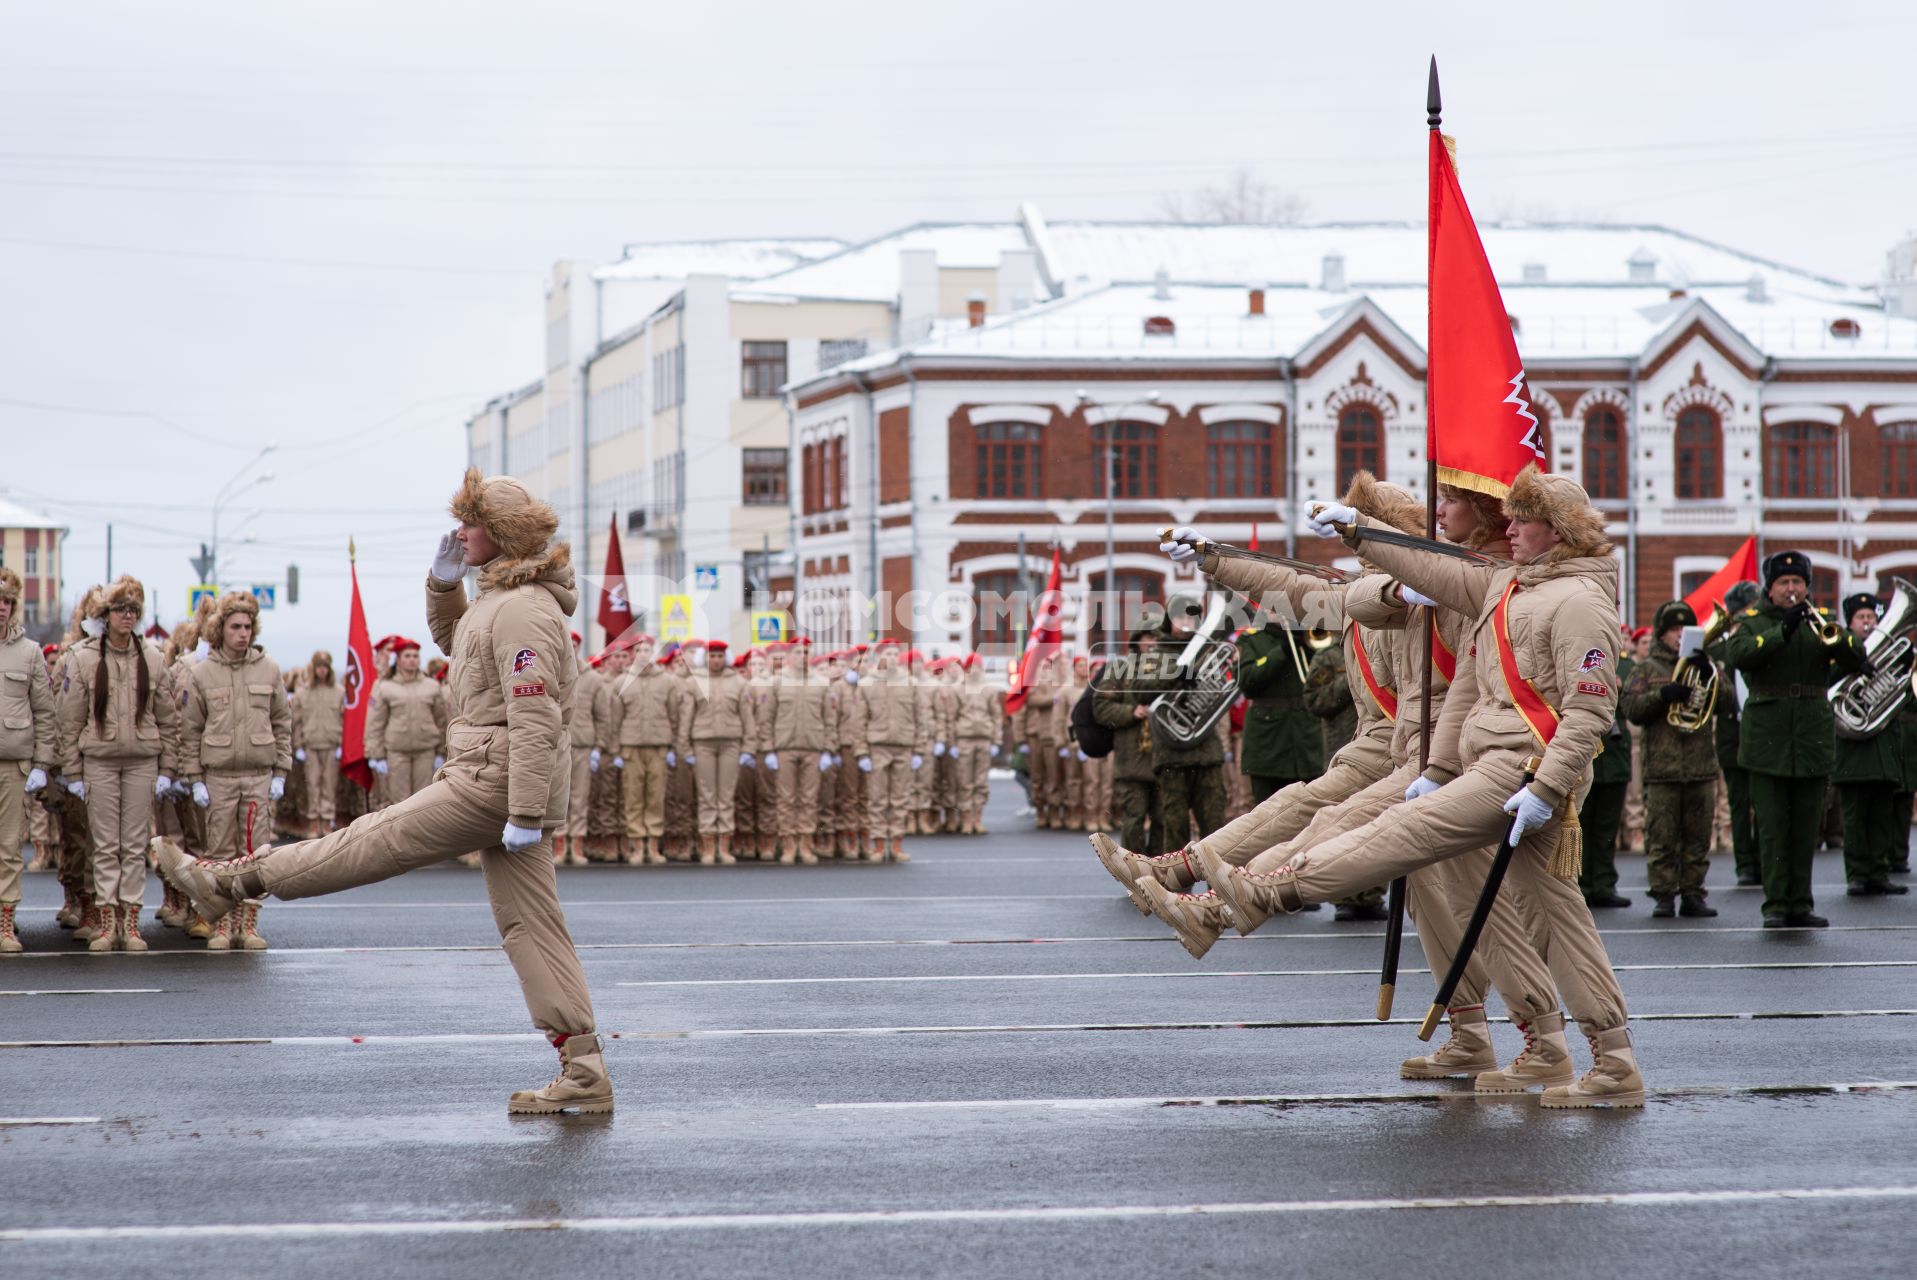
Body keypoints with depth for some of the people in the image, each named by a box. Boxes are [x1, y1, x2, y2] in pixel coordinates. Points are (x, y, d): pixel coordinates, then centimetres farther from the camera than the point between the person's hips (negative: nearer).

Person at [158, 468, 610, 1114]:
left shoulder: (523, 608, -17)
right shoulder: (498, 598, 16)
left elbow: (535, 720, -23)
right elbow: (449, 639, 37)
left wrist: (525, 816, -26)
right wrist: (444, 584, 16)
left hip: (495, 782, -11)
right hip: (501, 786, 11)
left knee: (375, 841, 2)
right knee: (528, 922, 6)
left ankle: (232, 879, 13)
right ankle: (583, 1072, 3)